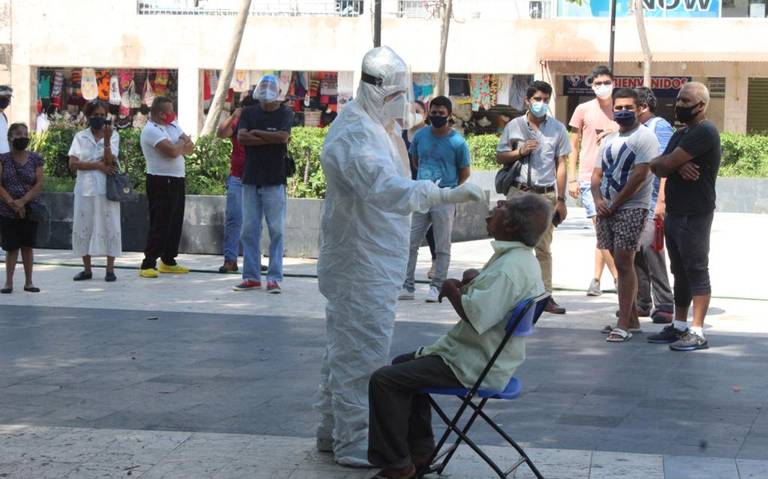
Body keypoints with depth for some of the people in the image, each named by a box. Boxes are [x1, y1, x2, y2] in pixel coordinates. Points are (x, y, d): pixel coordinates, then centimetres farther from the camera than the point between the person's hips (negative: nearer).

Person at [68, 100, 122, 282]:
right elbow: (73, 163, -3)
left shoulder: (113, 135, 5)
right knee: (83, 226, 2)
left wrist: (106, 140, -21)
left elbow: (109, 161, -9)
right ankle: (87, 269, 10)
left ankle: (110, 269, 1)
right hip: (85, 188, 1)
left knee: (109, 226, -3)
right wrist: (98, 166, -10)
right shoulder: (80, 137, 7)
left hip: (106, 188, -1)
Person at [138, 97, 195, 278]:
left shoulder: (173, 125, 13)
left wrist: (179, 146, -12)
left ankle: (168, 261, 22)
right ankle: (148, 265, -7)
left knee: (175, 222, 12)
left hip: (176, 181, 9)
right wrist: (182, 142, -4)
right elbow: (173, 151, -24)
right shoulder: (151, 130, -15)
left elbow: (190, 148, 9)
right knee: (160, 224, -10)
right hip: (160, 182, -9)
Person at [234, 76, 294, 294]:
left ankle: (274, 278, 0)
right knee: (249, 230, 4)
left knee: (276, 230, -4)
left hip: (275, 180, -3)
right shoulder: (249, 113, 10)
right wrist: (272, 139, -11)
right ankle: (251, 277, 11)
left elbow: (283, 136, -15)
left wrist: (256, 133, -5)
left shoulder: (285, 113, 2)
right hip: (251, 178, 3)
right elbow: (241, 137, -6)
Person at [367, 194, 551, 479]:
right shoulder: (524, 260, 9)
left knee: (383, 380, -13)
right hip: (487, 360, 11)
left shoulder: (509, 268, -26)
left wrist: (452, 290, -14)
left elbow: (476, 317, -32)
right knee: (403, 363, 27)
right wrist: (473, 282, 3)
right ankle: (420, 450, 29)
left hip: (471, 368, -11)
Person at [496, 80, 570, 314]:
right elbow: (499, 157, 11)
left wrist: (561, 199, 3)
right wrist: (519, 151, -9)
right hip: (519, 192, 0)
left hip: (546, 194, 0)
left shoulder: (557, 128, 8)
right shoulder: (514, 126, 6)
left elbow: (561, 165, 8)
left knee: (543, 247, 2)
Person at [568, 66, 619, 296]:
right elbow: (574, 146, 7)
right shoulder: (583, 110, 4)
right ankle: (619, 277, -3)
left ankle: (596, 280, 12)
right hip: (589, 179, -2)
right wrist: (572, 179, 3)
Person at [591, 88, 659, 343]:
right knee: (621, 263, 11)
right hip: (607, 210, 7)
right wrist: (598, 200, -3)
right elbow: (597, 174, 17)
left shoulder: (644, 137, -6)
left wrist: (614, 205, -12)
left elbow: (639, 175, -15)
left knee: (624, 263, -12)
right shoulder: (609, 140, 17)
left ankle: (623, 324, -12)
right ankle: (631, 317, 19)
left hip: (631, 209, -7)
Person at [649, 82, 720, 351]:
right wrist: (678, 165, -14)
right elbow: (659, 169, 6)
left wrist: (662, 161, 3)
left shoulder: (704, 132, -14)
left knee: (696, 272, -7)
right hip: (675, 213, 9)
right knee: (681, 273, 14)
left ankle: (697, 333, -6)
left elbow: (665, 164, -20)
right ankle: (679, 327, 22)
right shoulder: (681, 134, 18)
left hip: (694, 216, -9)